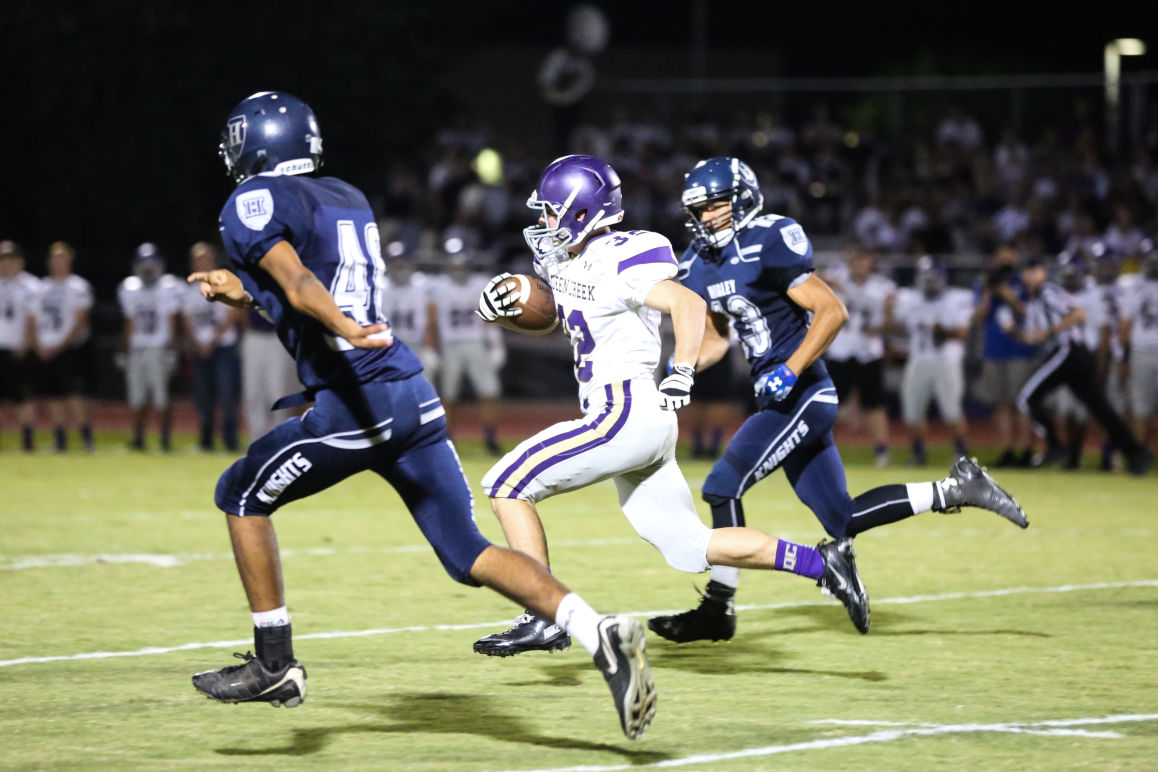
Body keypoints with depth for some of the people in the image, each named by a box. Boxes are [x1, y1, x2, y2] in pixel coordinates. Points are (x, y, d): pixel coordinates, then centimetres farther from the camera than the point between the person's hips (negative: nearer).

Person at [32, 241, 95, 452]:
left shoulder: (78, 287, -4)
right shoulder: (42, 288, 12)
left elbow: (78, 323, -9)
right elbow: (38, 320, 16)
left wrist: (59, 346, -13)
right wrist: (39, 345, 1)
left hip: (69, 349, -6)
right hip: (47, 352, 6)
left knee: (74, 393, -13)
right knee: (52, 395, 4)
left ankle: (86, 436, -9)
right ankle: (59, 440, 10)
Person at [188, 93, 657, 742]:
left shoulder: (254, 204, 0)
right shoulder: (348, 200, 23)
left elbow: (297, 281, -18)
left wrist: (345, 330, -33)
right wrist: (243, 295, 33)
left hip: (355, 401, -7)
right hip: (414, 395, 7)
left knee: (242, 495, 16)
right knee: (468, 553, 5)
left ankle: (275, 664, 16)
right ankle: (600, 634, -15)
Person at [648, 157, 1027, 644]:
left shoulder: (768, 246, -15)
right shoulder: (702, 266, 11)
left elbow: (832, 311, -18)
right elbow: (717, 337, 24)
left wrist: (789, 371, -24)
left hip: (803, 396, -9)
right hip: (779, 400, 9)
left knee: (723, 487, -13)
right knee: (842, 521, 8)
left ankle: (718, 608, -3)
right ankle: (957, 489, 17)